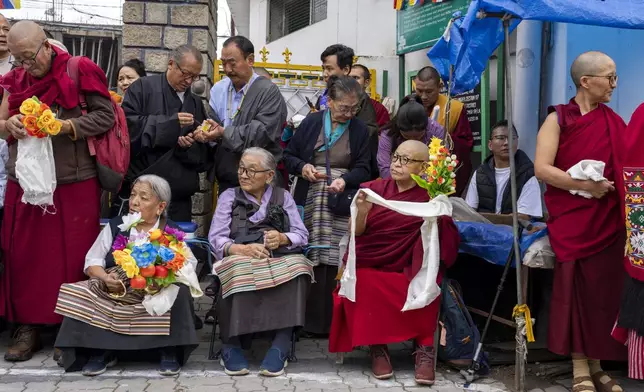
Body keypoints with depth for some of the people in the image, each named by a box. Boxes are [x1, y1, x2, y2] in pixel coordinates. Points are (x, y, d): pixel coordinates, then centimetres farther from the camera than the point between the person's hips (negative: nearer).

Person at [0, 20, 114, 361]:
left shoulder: (78, 72, -5)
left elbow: (106, 116, -6)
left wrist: (66, 125, -17)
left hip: (73, 185, -4)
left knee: (71, 257, 2)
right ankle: (28, 325, 18)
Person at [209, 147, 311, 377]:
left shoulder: (283, 197, 18)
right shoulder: (229, 196, 15)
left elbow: (302, 235, 8)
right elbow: (216, 239, 2)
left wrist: (282, 238, -15)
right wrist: (243, 248, -18)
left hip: (280, 257, 1)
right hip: (240, 258, -1)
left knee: (296, 267, -33)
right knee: (239, 271, -37)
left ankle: (281, 345, -35)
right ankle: (231, 344, -28)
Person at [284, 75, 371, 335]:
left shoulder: (359, 130, 7)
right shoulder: (311, 123, 5)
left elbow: (363, 169, 4)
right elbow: (289, 155, 11)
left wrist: (345, 180, -15)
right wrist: (302, 167, -10)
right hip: (309, 202, 0)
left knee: (333, 261, -5)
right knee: (307, 260, 0)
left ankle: (327, 320, 5)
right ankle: (306, 318, 11)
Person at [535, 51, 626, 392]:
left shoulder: (614, 121, 10)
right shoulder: (558, 119, -2)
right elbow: (541, 168, -12)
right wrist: (585, 185, -18)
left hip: (609, 221, 4)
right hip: (571, 220, -3)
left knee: (605, 290, 4)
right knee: (576, 289, 1)